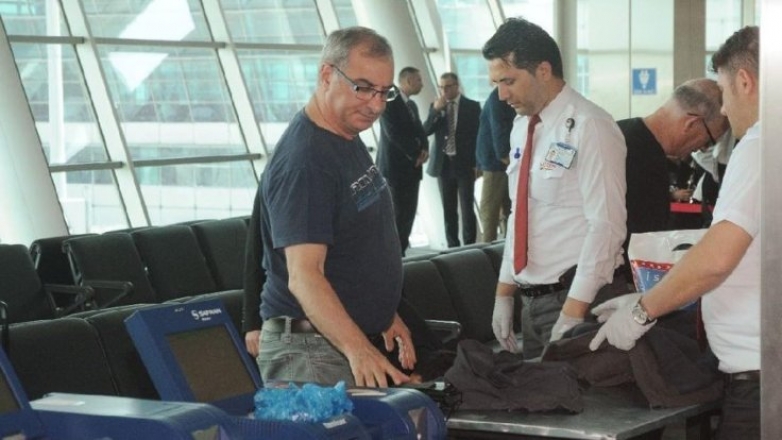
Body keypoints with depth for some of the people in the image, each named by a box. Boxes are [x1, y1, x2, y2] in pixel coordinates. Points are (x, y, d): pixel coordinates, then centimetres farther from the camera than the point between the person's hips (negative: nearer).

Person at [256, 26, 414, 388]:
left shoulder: (348, 139, 10)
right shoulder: (303, 162, -21)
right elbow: (303, 276, -29)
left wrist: (386, 315, 20)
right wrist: (358, 349, -38)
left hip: (359, 341, 9)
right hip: (312, 350, -9)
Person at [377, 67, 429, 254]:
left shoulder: (412, 105, 17)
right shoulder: (390, 102, -11)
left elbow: (419, 131, 15)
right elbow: (393, 133, -19)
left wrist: (424, 149, -7)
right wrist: (416, 154, -12)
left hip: (412, 167, 8)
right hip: (395, 167, -8)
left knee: (409, 213, 6)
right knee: (398, 214, -6)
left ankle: (401, 252, 13)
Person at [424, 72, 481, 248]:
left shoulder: (472, 106, -1)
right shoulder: (436, 106, 8)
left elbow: (478, 135, 0)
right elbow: (425, 131, -2)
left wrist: (477, 163, -5)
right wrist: (435, 110, -15)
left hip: (465, 164, -3)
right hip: (443, 164, 3)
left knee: (467, 209, -4)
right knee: (448, 210, 7)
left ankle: (469, 246, 1)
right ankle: (453, 246, 12)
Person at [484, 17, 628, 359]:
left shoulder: (589, 127, -15)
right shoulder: (522, 127, 10)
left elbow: (606, 226, -19)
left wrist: (572, 314, -21)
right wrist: (504, 293, 14)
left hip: (577, 300, -8)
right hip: (532, 300, 8)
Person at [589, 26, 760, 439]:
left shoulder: (759, 144, -14)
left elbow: (717, 258, -22)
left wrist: (643, 311, -9)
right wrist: (648, 302, 18)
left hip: (757, 374, -9)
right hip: (753, 367, 9)